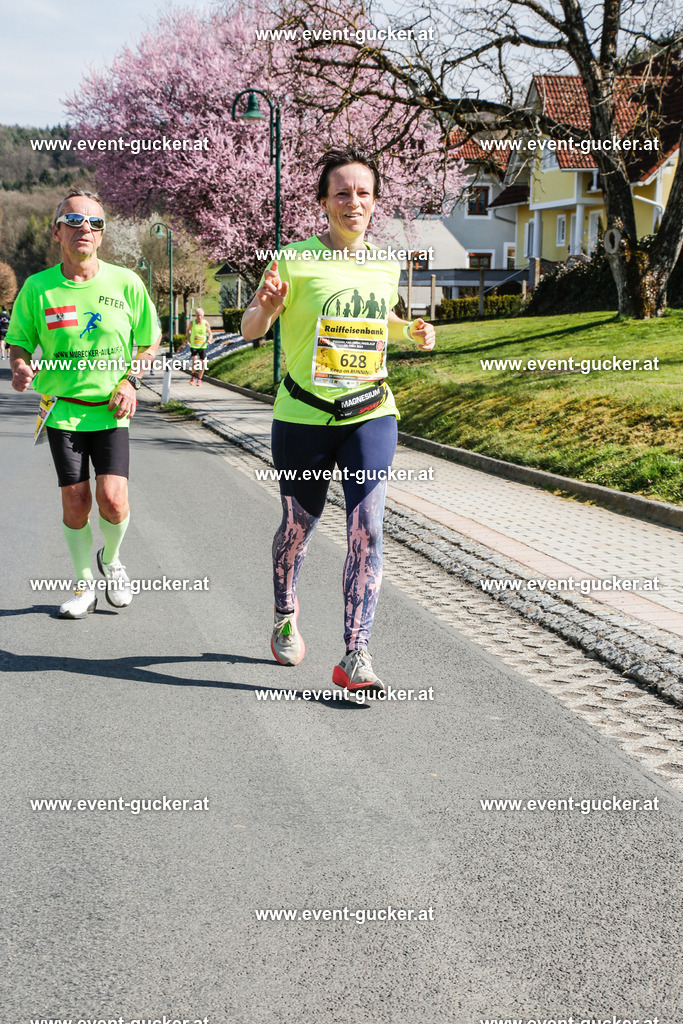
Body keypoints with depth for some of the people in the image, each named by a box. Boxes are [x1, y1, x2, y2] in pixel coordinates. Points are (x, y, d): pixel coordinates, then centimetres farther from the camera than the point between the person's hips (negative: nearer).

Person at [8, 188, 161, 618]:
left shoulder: (126, 283, -3)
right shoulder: (37, 288, -4)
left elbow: (152, 341, 8)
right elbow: (20, 343, 7)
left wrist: (131, 380, -6)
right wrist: (21, 368, -15)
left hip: (110, 411, 0)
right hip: (61, 410, 0)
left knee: (113, 501, -12)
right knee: (76, 505, 2)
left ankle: (111, 560, 21)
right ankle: (85, 585, 23)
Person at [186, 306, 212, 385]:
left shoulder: (205, 324, -5)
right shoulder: (192, 323, -4)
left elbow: (210, 334, 4)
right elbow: (189, 330, 15)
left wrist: (209, 340, -16)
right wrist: (188, 338, 2)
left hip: (202, 346, 1)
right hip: (193, 345, -1)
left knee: (202, 363, 2)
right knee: (194, 361, -18)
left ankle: (199, 379, 23)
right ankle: (193, 376, 7)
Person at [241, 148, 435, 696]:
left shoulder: (387, 265, 7)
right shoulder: (295, 262, -7)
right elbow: (250, 330, -3)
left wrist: (412, 330, 5)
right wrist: (265, 306, -25)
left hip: (371, 414, 2)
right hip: (303, 416, -2)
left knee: (367, 527, -12)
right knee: (299, 524, 11)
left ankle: (356, 656, -9)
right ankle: (285, 616, 40)